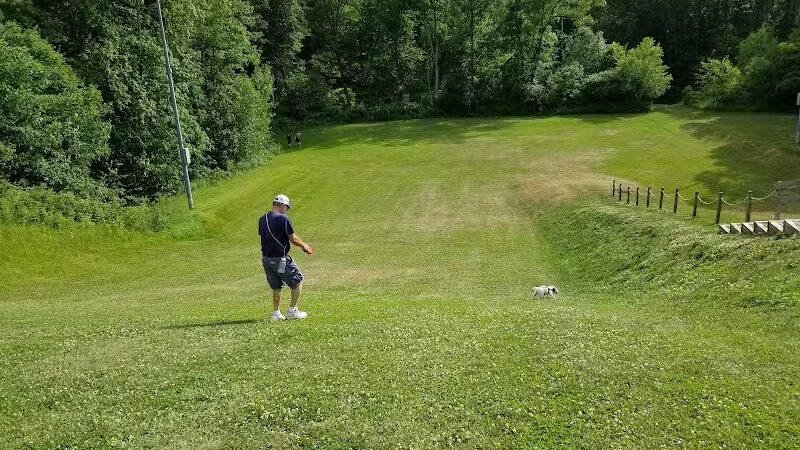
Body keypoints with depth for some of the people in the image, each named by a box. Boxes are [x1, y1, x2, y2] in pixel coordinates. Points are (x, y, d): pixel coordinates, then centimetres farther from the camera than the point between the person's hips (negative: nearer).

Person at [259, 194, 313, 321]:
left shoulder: (262, 219, 7)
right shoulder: (283, 218, -14)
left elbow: (262, 235, 14)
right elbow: (293, 239, -12)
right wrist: (304, 245, 5)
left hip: (265, 258, 7)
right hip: (280, 259, -7)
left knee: (276, 287, 20)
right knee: (298, 281, 9)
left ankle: (276, 313, 19)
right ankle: (292, 311, 12)